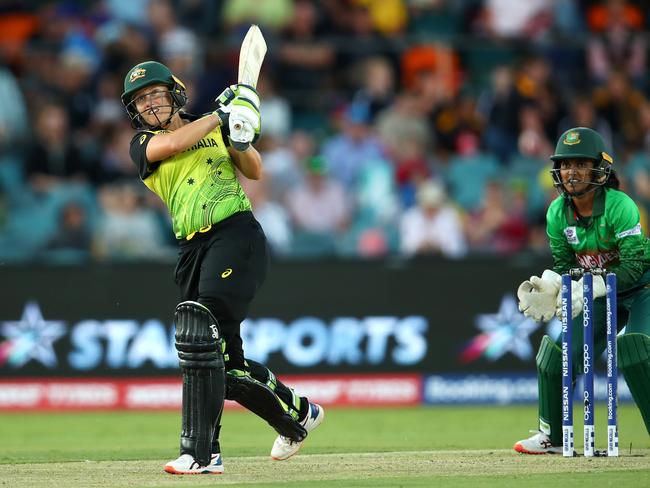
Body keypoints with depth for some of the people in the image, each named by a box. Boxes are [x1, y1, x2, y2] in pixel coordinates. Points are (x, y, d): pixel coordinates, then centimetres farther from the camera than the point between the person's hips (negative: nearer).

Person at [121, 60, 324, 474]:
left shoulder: (213, 130, 13)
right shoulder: (143, 145, 14)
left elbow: (255, 172, 6)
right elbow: (169, 144, -9)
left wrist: (240, 140, -13)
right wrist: (222, 115, -9)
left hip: (236, 235, -4)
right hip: (194, 250, 4)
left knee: (200, 337, -20)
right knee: (222, 356, 6)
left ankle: (201, 452, -21)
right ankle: (297, 413, 30)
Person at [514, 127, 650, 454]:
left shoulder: (620, 206, -26)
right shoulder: (557, 213, -7)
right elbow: (564, 264, 1)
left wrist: (588, 288, -37)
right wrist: (548, 286, -21)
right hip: (599, 295, 6)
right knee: (558, 353, 1)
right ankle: (552, 437, 19)